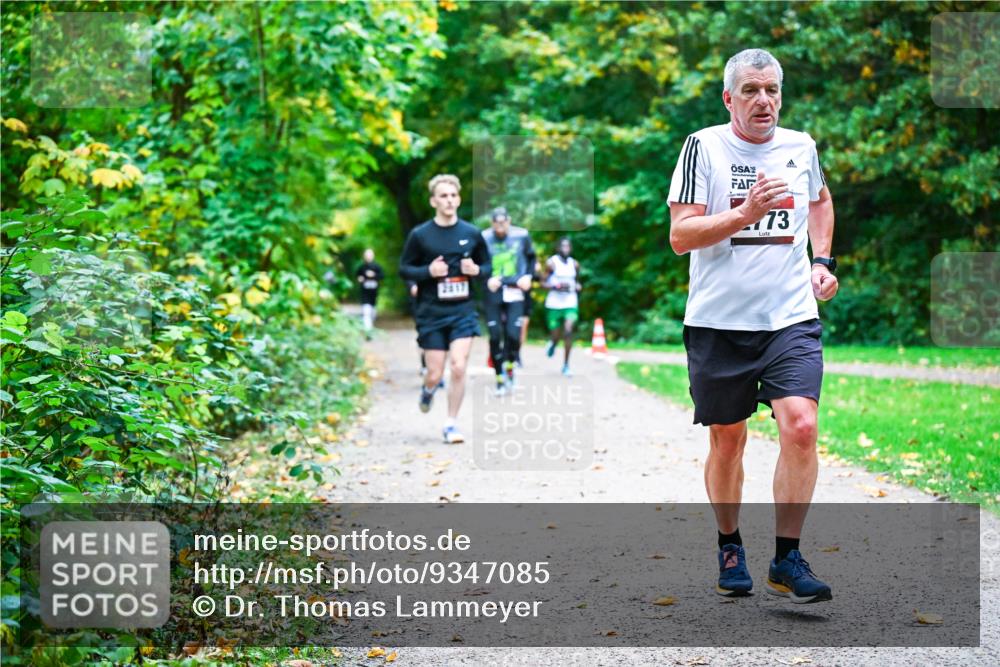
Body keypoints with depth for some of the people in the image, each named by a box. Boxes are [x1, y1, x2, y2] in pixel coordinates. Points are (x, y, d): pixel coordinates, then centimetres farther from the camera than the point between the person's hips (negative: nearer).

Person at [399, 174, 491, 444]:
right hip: (431, 313, -1)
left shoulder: (472, 234, 3)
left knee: (459, 368, -11)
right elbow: (404, 269, 3)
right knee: (435, 375, 1)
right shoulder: (420, 235, -3)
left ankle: (451, 424, 5)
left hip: (463, 312, 1)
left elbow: (487, 267, 13)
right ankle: (428, 390, 39)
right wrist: (428, 271, -15)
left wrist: (476, 270, -10)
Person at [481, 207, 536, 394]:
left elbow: (531, 257, 15)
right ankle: (500, 378, 13)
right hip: (493, 293, 0)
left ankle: (510, 365, 18)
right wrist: (486, 279, -19)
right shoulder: (483, 238, -9)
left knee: (513, 335, -11)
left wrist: (528, 276, 2)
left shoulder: (521, 235, -3)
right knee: (495, 336, -1)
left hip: (515, 293, 0)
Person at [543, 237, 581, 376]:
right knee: (555, 335, 3)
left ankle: (566, 365, -7)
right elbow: (543, 282, -2)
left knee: (568, 331, -17)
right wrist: (556, 286, -18)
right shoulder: (551, 263, -3)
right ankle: (553, 343, 44)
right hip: (554, 304, -2)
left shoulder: (575, 264, 8)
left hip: (571, 304, 2)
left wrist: (577, 286, 0)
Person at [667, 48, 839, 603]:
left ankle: (786, 558, -6)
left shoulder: (801, 146, 8)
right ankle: (730, 547, 29)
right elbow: (680, 235, -9)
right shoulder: (704, 146, -3)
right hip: (718, 322, -2)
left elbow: (821, 200, 31)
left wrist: (822, 260, 18)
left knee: (800, 427, -15)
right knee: (726, 440, 9)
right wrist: (746, 213, -21)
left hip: (792, 318, 2)